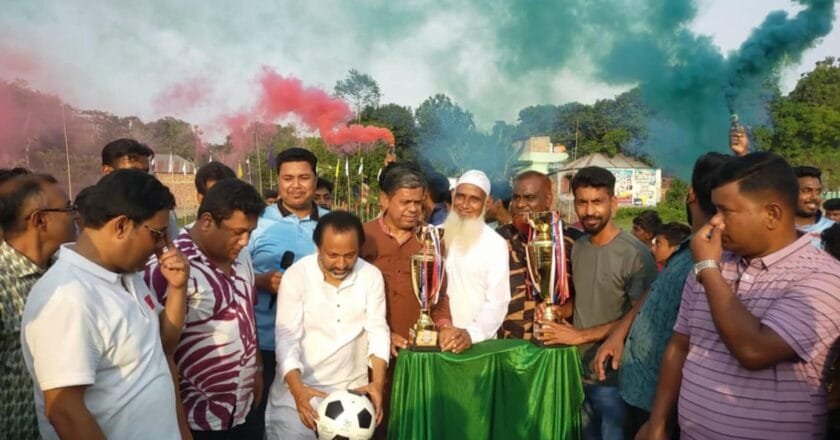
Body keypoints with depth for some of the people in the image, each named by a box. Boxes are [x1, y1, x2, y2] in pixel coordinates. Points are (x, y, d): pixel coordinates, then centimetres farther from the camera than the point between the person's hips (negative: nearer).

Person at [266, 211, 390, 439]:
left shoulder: (372, 276, -5)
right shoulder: (295, 275, -12)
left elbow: (377, 329, -5)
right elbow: (287, 338, -14)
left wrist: (378, 381, -19)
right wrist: (297, 388, -28)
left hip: (353, 388, 2)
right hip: (300, 387, -2)